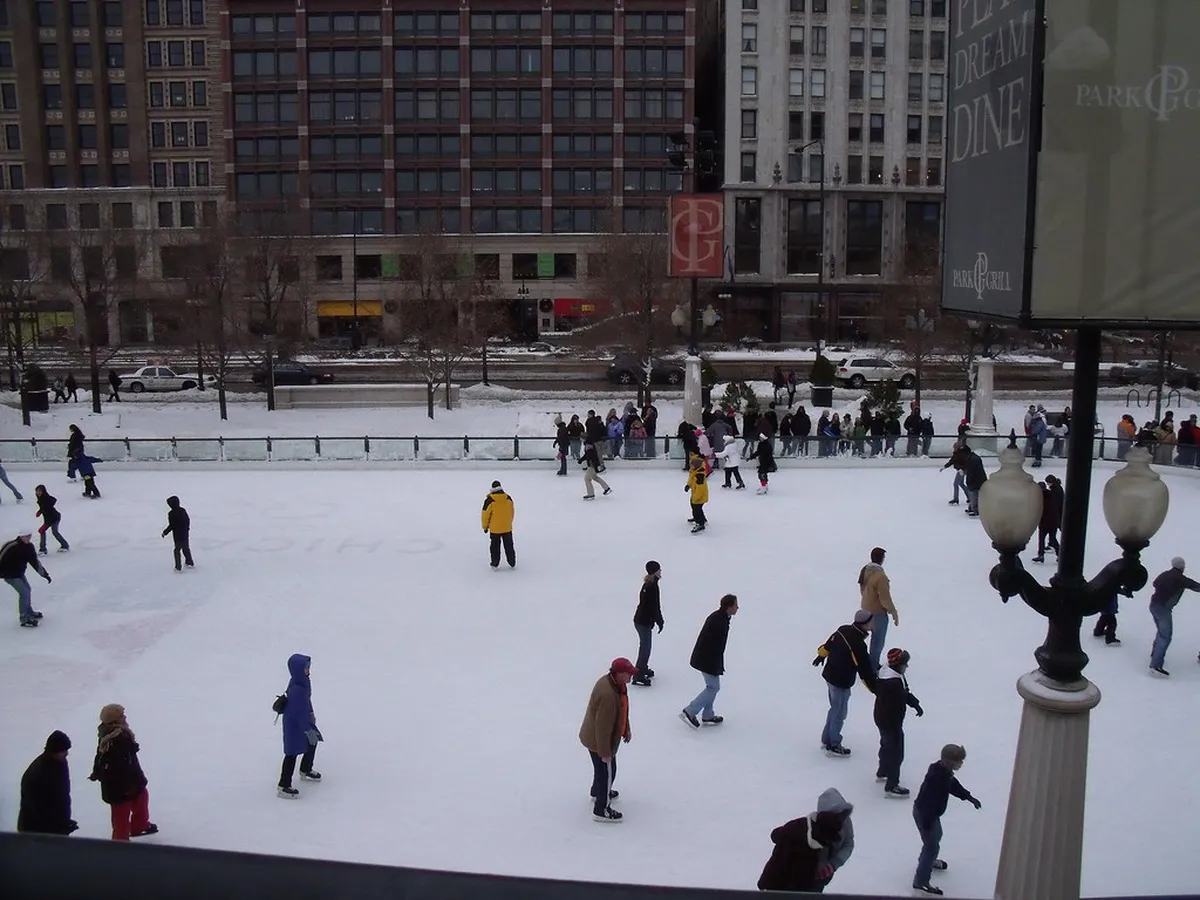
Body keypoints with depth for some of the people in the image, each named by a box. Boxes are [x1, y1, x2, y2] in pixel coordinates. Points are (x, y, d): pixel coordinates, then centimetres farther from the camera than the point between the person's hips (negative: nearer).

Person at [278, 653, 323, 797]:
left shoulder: (303, 680, -5)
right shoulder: (297, 689, -35)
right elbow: (300, 712, -28)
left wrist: (311, 714, 23)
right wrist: (308, 730, -21)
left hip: (303, 719, 10)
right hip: (294, 724, -10)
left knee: (313, 742, 26)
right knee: (292, 753, 2)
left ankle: (305, 771, 49)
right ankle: (283, 786, 15)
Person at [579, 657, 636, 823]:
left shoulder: (616, 683, -7)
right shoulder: (608, 695, -39)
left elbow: (622, 709, 11)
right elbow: (603, 727, -31)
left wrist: (626, 729, 21)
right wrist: (605, 752, -21)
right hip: (598, 741, -9)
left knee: (602, 768, 30)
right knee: (607, 772, 8)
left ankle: (598, 792, 54)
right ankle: (601, 810, 24)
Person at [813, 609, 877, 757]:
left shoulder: (843, 630, -4)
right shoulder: (858, 644, -29)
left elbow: (828, 645, 13)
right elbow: (865, 669, -27)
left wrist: (821, 655, 32)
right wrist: (875, 688, -21)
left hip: (830, 675, 8)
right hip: (842, 682, -8)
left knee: (835, 708, 24)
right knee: (839, 713, 9)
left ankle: (827, 739, 38)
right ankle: (833, 746, 23)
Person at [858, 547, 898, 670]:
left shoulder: (865, 570, -3)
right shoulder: (880, 576, -30)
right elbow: (885, 599, -24)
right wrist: (894, 613, -11)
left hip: (866, 609, 9)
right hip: (878, 613, -9)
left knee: (875, 638, 25)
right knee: (878, 642, 6)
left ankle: (873, 664, 38)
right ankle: (873, 669, 15)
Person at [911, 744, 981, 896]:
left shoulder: (945, 771, -7)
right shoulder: (936, 778, -37)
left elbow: (953, 784, 15)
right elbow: (929, 804, -34)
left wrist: (968, 797, 23)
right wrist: (927, 826, -29)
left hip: (931, 812, 10)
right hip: (925, 814, -10)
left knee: (936, 836, 31)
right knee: (932, 846, 0)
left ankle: (927, 860, 58)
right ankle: (920, 882, 12)